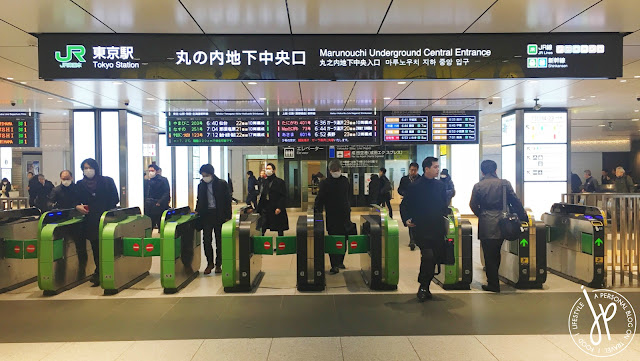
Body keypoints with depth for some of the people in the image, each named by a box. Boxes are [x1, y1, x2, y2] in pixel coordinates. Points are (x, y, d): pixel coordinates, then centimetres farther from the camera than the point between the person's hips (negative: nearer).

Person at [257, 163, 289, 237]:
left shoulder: (280, 182, -2)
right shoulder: (264, 182, 12)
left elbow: (283, 196, -7)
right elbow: (262, 195, 13)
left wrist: (279, 208, -17)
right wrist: (259, 208, 7)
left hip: (277, 210, -4)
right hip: (265, 209, 4)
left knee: (279, 229, 4)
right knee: (262, 228, -2)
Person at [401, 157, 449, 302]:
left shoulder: (440, 185, 11)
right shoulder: (415, 186, -3)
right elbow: (405, 204, 1)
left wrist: (447, 213, 6)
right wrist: (406, 219, -11)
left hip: (438, 229, 5)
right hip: (422, 229, -5)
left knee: (437, 258, 8)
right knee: (428, 256, -17)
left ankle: (424, 287, 25)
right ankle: (423, 287, 1)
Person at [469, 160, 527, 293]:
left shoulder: (478, 186, -4)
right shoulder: (505, 183, 0)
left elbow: (473, 205, 1)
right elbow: (515, 202, 2)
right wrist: (523, 217, 12)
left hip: (486, 225, -3)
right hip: (501, 223, 3)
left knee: (489, 255, 5)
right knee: (496, 253, 18)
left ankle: (493, 284, 10)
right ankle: (493, 278, 31)